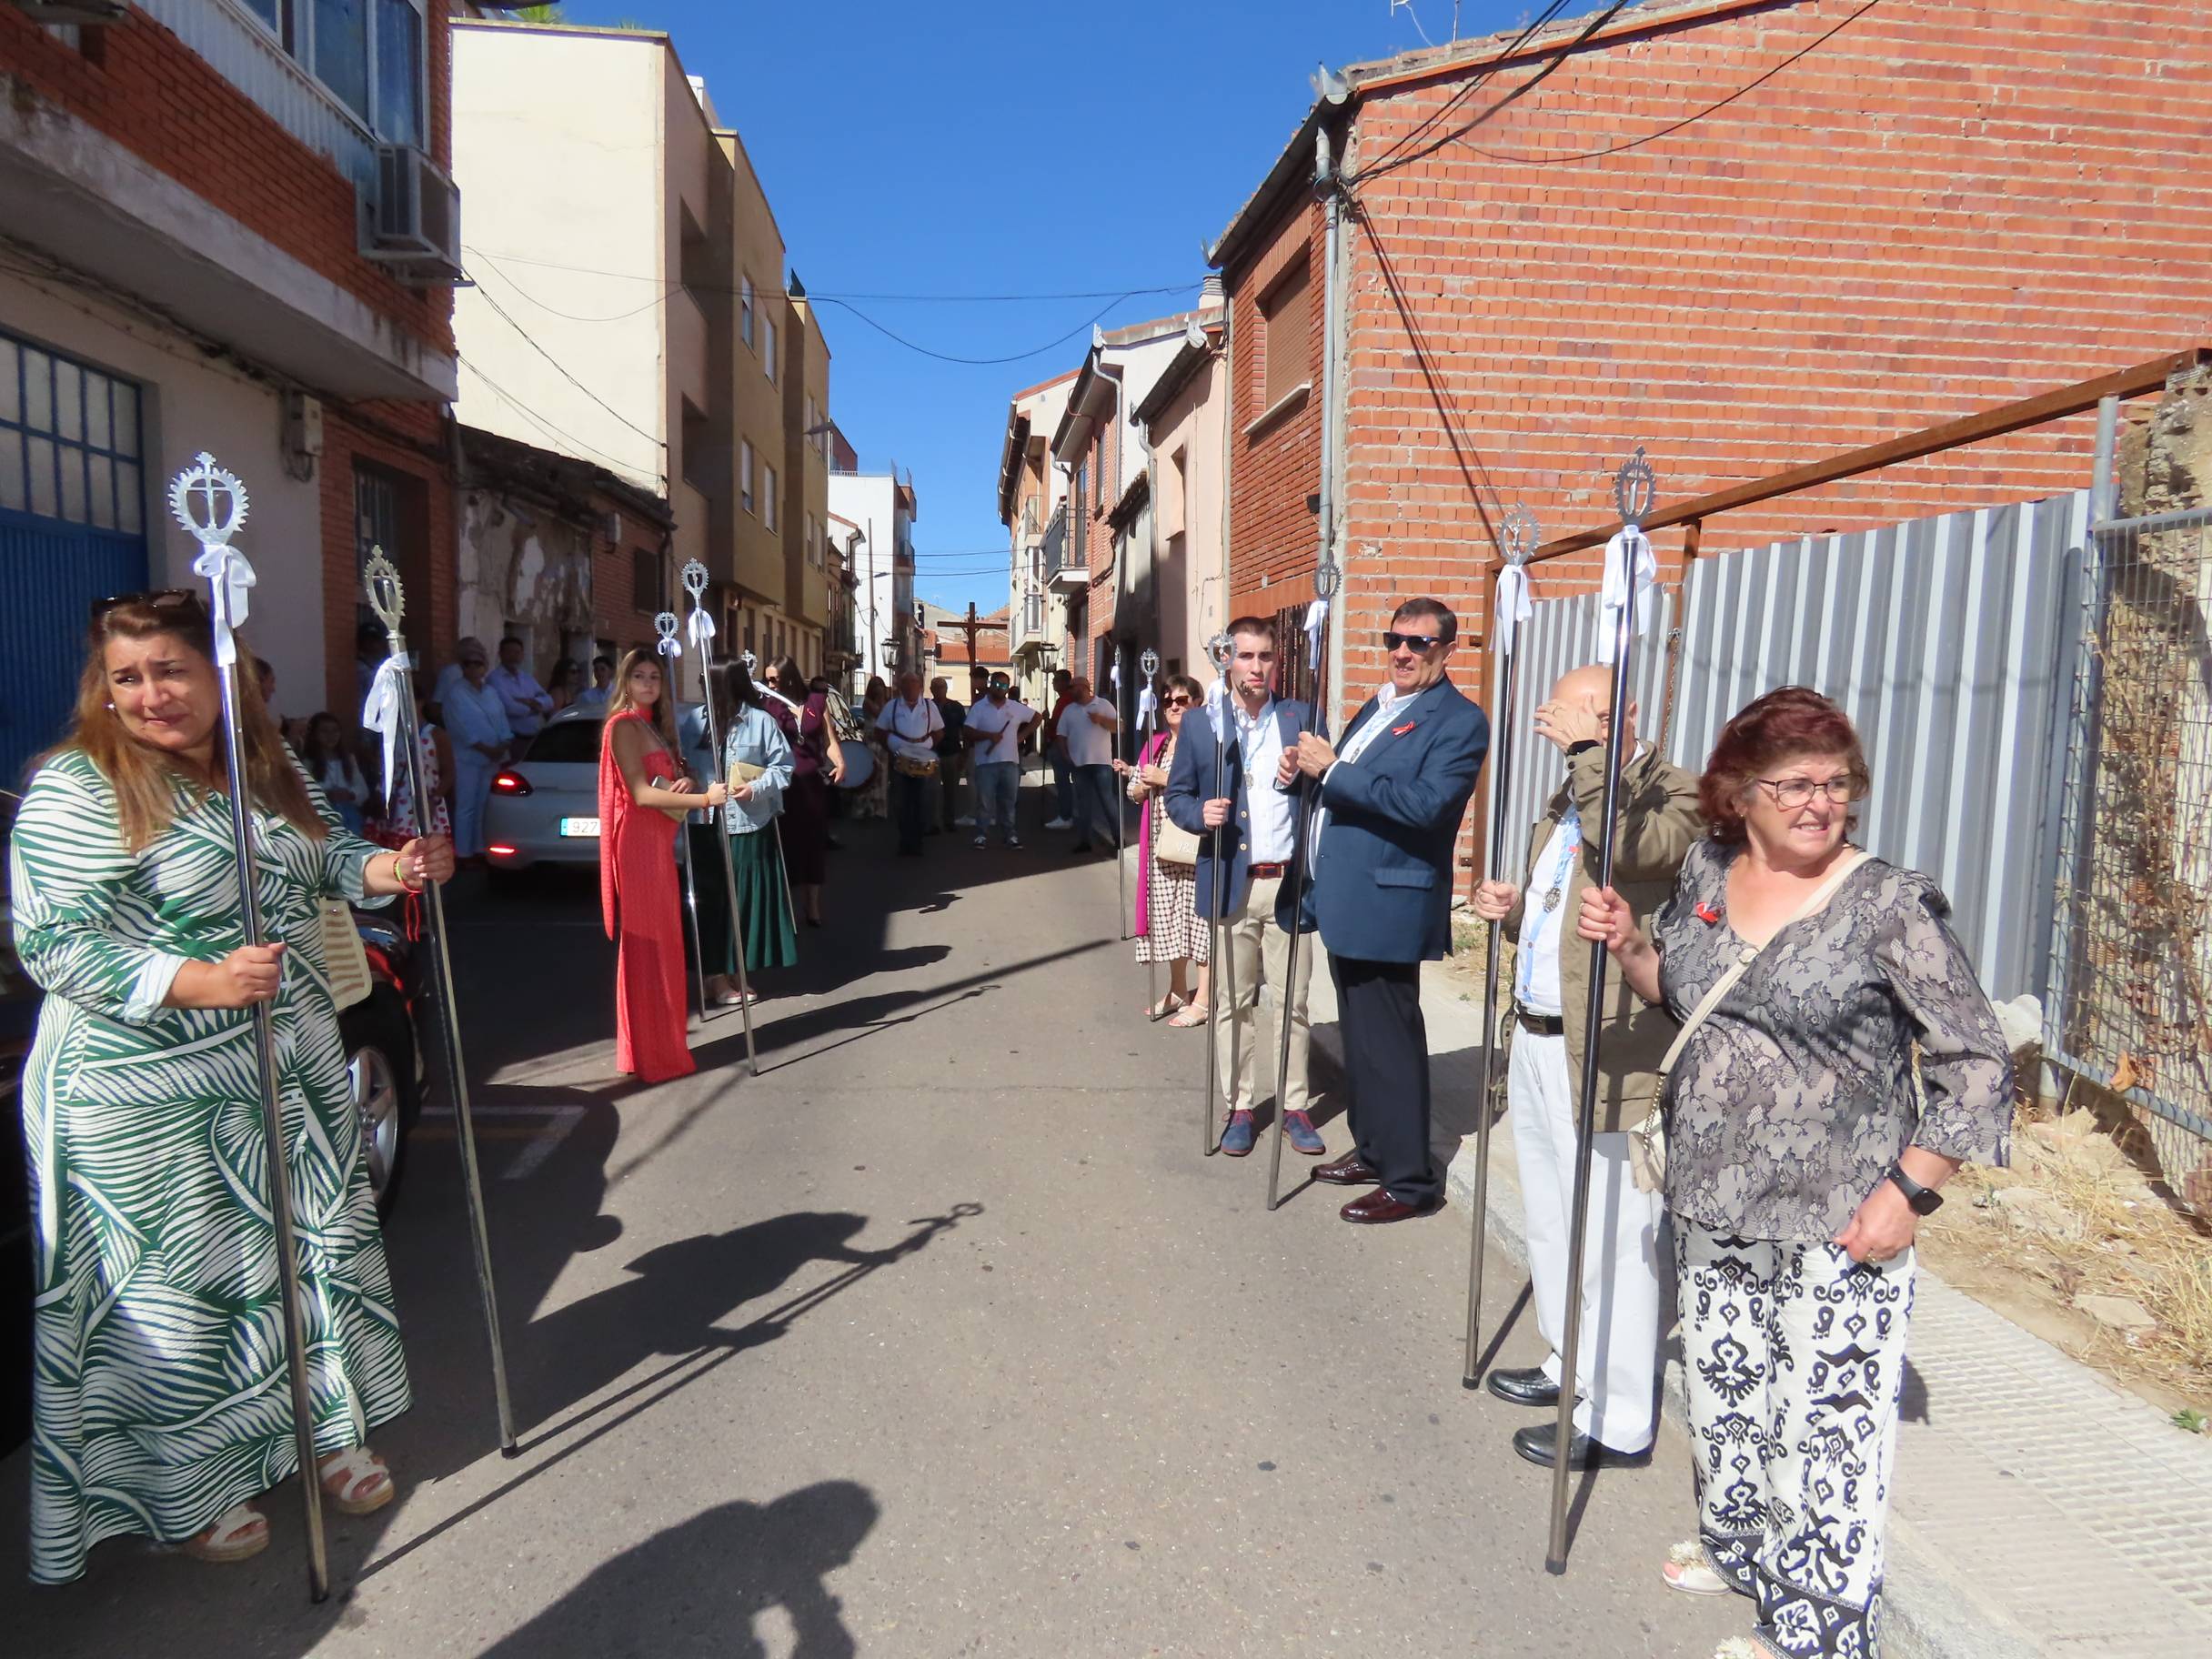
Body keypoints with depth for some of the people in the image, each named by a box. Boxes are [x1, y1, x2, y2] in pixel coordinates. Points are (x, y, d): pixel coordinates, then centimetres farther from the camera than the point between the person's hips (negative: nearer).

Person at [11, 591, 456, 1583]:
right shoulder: (74, 790, -14)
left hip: (290, 1069, 7)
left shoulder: (266, 766, 6)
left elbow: (320, 859, 20)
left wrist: (387, 868, -2)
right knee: (176, 1292, 6)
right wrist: (201, 983, -31)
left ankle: (329, 1430, 36)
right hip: (150, 1100, -6)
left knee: (314, 1243, 16)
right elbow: (54, 946, -19)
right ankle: (188, 1493, 28)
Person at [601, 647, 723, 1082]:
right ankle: (650, 1054, 1)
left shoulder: (653, 725, 18)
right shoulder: (623, 725, -10)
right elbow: (640, 793, -20)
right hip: (636, 844, -9)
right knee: (644, 947, -5)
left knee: (662, 943, 12)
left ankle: (660, 1044, 20)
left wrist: (682, 786, -1)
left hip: (657, 842, 9)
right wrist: (703, 798, -27)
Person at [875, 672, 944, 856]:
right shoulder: (891, 706, 4)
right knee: (900, 803, 0)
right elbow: (880, 730, 9)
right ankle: (905, 842, 8)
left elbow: (939, 732, 9)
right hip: (899, 760, 0)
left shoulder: (929, 706, 4)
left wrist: (928, 746, -6)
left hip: (924, 761, 0)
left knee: (921, 803, -1)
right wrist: (890, 745, -6)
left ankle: (916, 842, 7)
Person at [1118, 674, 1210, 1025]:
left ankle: (1203, 998, 5)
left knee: (1197, 914, -3)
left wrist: (1165, 779, -18)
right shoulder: (1154, 743, 15)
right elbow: (1135, 792, 16)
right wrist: (1140, 779, -5)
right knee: (1167, 914, 13)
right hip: (1160, 843, 7)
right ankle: (1178, 990, 26)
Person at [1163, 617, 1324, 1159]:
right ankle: (1239, 1107, 20)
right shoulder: (1200, 723, 5)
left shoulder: (1301, 717, 4)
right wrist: (1200, 813, -13)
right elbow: (1176, 795, 8)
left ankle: (1293, 1105, 20)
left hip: (1288, 883, 0)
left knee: (1292, 1001, 7)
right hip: (1230, 883, 0)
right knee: (1233, 1003, 9)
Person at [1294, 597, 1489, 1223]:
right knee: (1359, 1036, 18)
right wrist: (1306, 769, -2)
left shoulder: (1459, 721, -11)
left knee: (1389, 1044, -2)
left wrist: (1331, 769, -24)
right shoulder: (1375, 708, 16)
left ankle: (1410, 1180, 10)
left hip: (1387, 906, -9)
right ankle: (1372, 1151, 33)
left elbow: (1426, 803, -26)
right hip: (1344, 901, 9)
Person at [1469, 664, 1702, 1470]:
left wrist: (1588, 749, -28)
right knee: (1551, 1222, 21)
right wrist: (1517, 909, 6)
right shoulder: (1569, 797, 16)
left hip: (1605, 1055, -10)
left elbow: (1632, 851, -34)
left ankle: (1619, 1420, 12)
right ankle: (1572, 1365, 38)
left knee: (1609, 1237, -1)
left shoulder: (1675, 795, -11)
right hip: (1534, 1040, 10)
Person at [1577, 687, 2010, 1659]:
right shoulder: (1706, 874, 2)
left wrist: (1911, 1191, -15)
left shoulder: (1891, 905, -13)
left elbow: (1976, 1064, -10)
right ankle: (1740, 1548, 46)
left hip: (1836, 1226, -6)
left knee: (1826, 1428, 2)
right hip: (1710, 1208, 6)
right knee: (1722, 1393, 22)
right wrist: (1628, 945, -2)